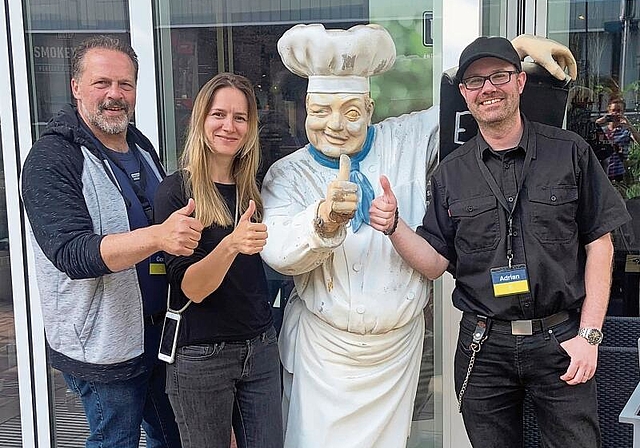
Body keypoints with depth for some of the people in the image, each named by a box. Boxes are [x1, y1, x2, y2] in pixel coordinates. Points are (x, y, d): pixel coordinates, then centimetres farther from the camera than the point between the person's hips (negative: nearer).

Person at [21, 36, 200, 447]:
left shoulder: (142, 147, 8)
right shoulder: (51, 159, -14)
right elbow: (72, 253, -27)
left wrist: (184, 229, -1)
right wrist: (158, 236, -41)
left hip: (160, 331, 7)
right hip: (103, 347, -7)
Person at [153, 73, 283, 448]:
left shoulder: (251, 190, 6)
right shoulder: (176, 191, -11)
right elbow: (191, 288, -19)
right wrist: (230, 245, -34)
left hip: (261, 347, 5)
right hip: (201, 357, -5)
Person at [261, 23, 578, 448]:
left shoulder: (407, 141, -2)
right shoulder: (287, 175, -5)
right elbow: (277, 252, -20)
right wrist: (325, 219, -39)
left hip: (398, 346, 2)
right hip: (323, 347, -1)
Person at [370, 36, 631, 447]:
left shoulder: (571, 153, -1)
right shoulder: (451, 173, 4)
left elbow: (599, 244, 0)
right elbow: (435, 263, 2)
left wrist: (589, 335, -6)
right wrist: (394, 226, -16)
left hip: (560, 339, -1)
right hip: (484, 347, 2)